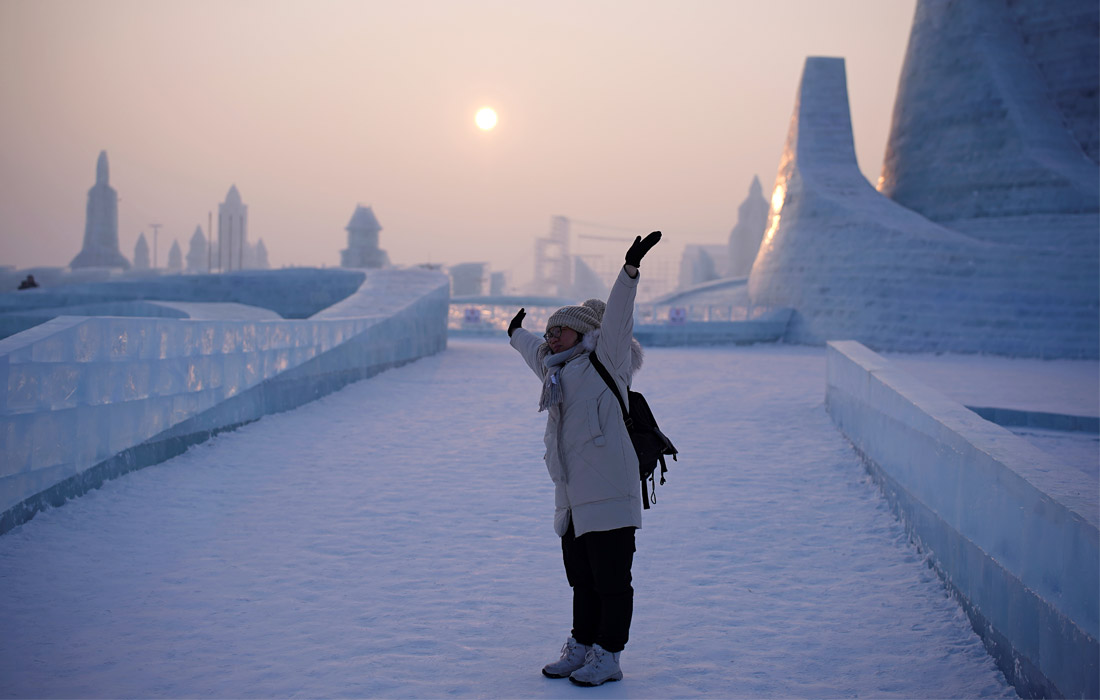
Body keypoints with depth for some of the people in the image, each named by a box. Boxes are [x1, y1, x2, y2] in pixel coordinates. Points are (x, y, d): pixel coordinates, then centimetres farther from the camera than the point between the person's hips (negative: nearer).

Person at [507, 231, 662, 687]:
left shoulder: (604, 364, -3)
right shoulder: (556, 371, 19)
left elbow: (616, 319, -16)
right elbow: (535, 351, 40)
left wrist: (630, 269, -28)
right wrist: (517, 334, 60)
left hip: (608, 496, -8)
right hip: (572, 500, 8)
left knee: (611, 581, 0)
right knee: (582, 581, 16)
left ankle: (607, 657, 8)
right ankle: (581, 647, 27)